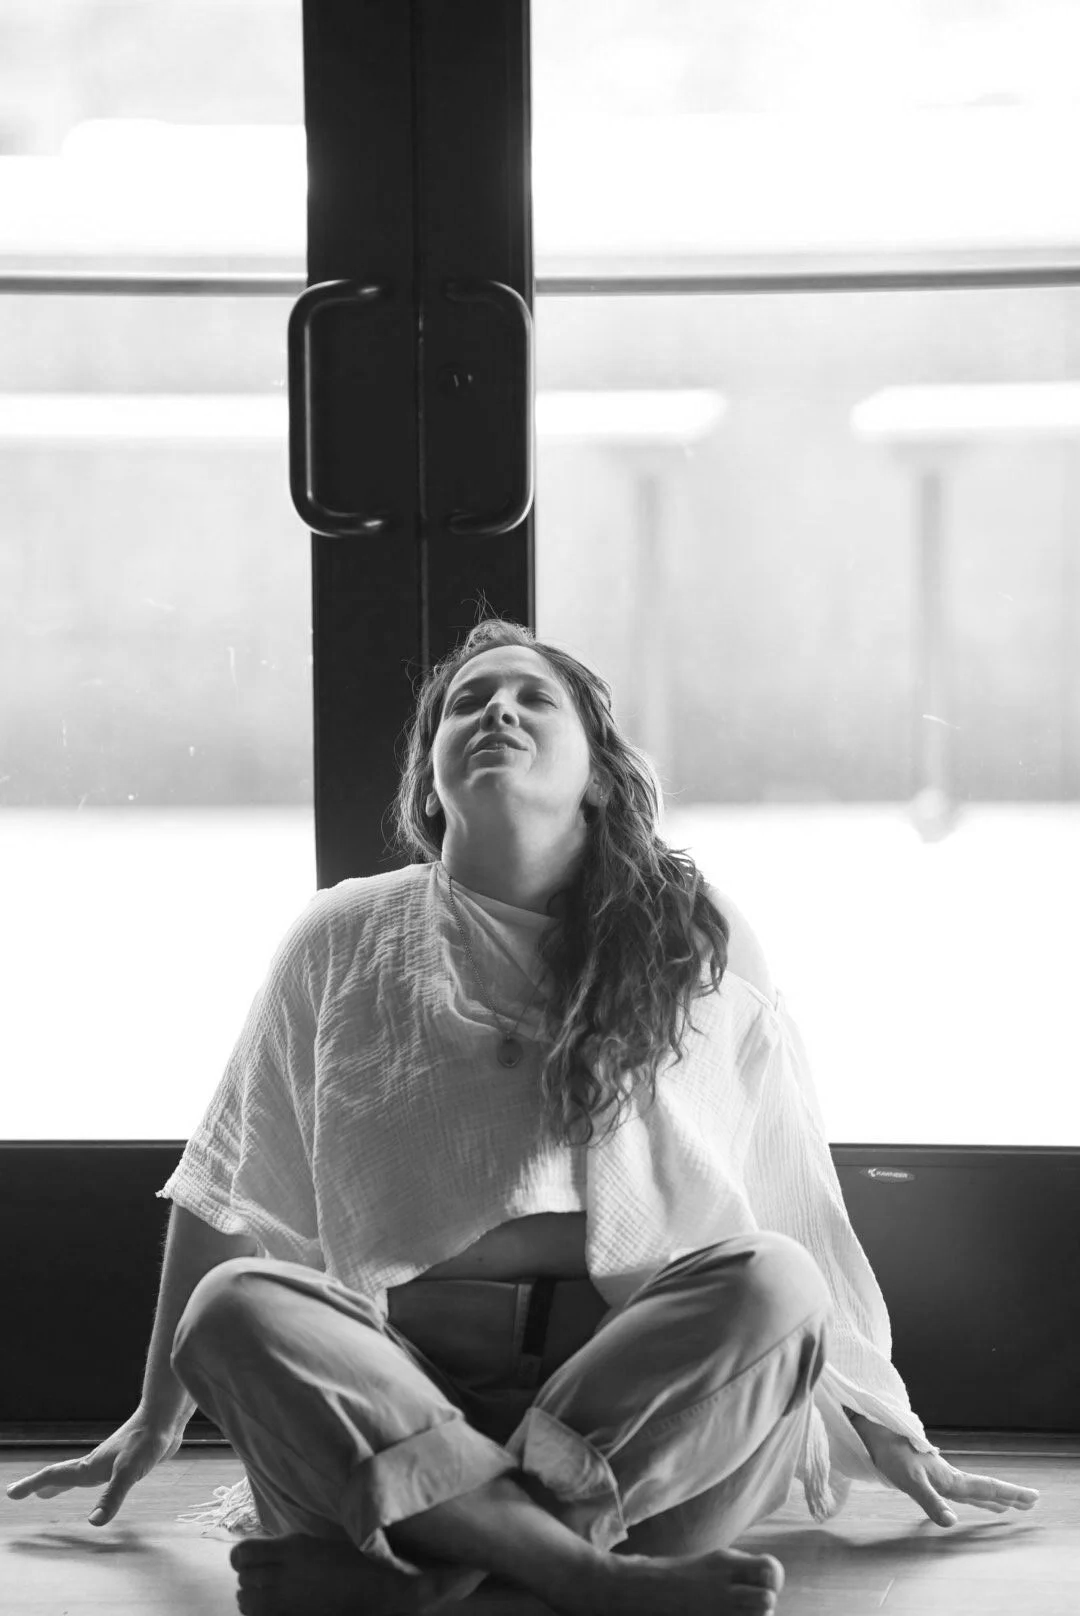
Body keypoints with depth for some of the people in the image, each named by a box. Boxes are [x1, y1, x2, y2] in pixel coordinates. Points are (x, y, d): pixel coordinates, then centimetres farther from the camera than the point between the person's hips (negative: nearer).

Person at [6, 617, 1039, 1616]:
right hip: (400, 1377, 0)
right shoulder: (345, 940, 11)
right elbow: (229, 1194, 18)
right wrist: (158, 1421, 21)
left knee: (774, 1285, -30)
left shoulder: (701, 946, 11)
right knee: (235, 1310, -29)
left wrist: (889, 1439, 15)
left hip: (649, 1375, 0)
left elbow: (801, 1210, 14)